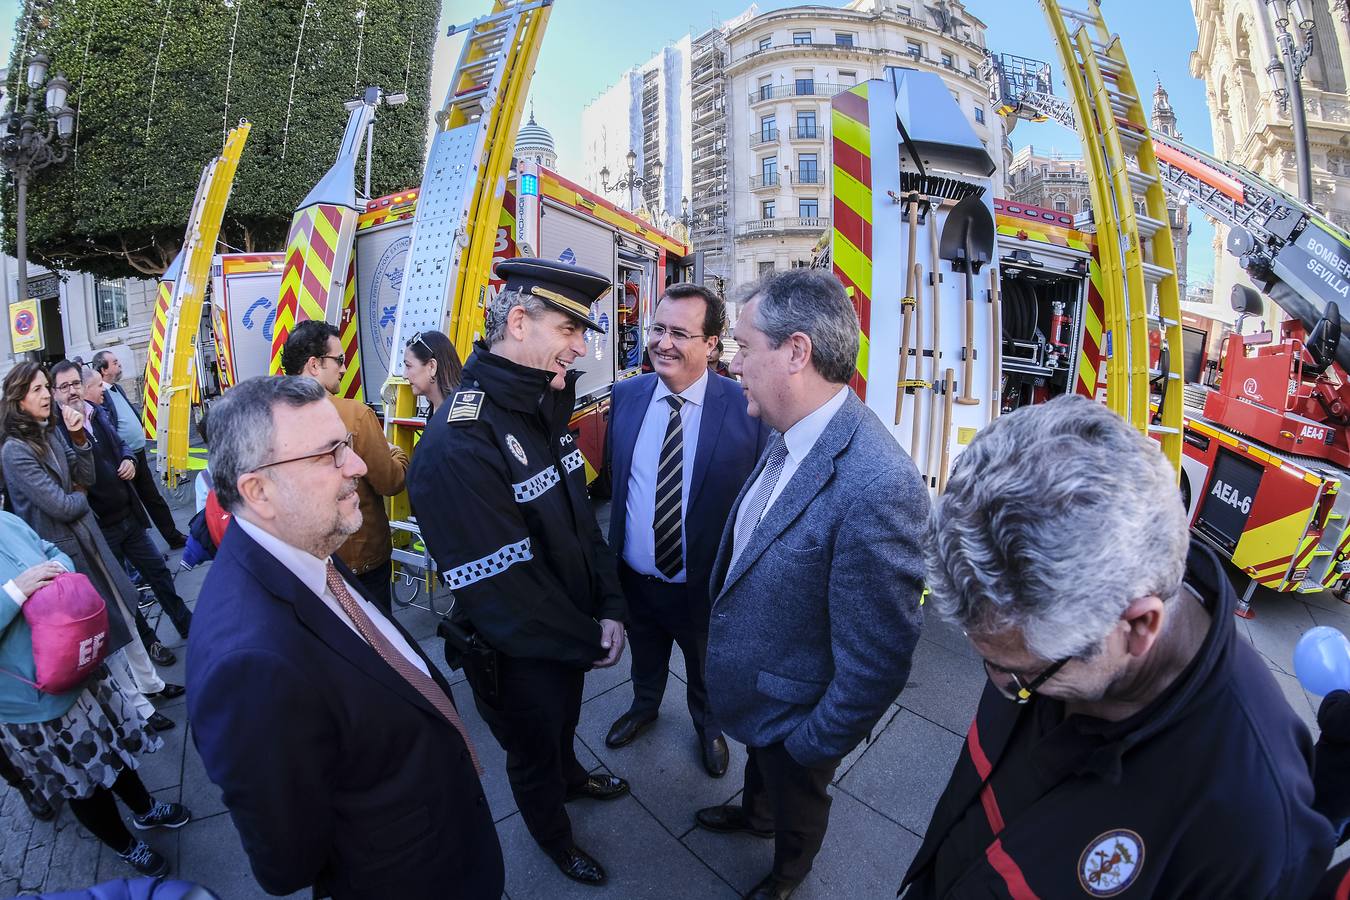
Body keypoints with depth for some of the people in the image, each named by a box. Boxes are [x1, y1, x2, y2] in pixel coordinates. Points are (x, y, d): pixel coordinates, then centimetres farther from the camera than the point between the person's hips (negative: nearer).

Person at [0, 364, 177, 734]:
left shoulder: (50, 431, 0)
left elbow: (86, 476, 2)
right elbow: (61, 505, -21)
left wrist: (78, 437, -11)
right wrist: (83, 496, 0)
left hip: (86, 536, 6)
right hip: (63, 548, -6)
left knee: (122, 612, 16)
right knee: (103, 625, 7)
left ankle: (150, 682, 33)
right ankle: (138, 705, 23)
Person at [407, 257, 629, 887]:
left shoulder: (544, 414, -3)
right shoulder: (457, 445, -33)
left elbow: (580, 519, 2)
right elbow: (502, 593, -30)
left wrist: (609, 609, -8)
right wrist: (590, 643, -18)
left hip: (574, 634, 7)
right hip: (517, 657, -7)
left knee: (563, 722, 33)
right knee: (533, 752, 22)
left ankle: (571, 777, 63)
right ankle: (552, 834, 51)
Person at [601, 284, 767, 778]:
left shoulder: (745, 405, -20)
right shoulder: (625, 394, -8)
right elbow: (612, 472, 4)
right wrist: (616, 543, 1)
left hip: (704, 584, -3)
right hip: (634, 576, 3)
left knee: (705, 668, 26)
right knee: (645, 656, 30)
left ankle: (707, 724, 57)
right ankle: (644, 706, 61)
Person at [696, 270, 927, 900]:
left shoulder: (876, 486, -38)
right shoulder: (786, 439, -11)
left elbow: (875, 663, -30)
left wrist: (814, 745, -16)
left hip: (792, 715, -6)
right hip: (753, 684, 6)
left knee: (796, 801, 27)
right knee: (759, 764, 36)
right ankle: (754, 815, 68)